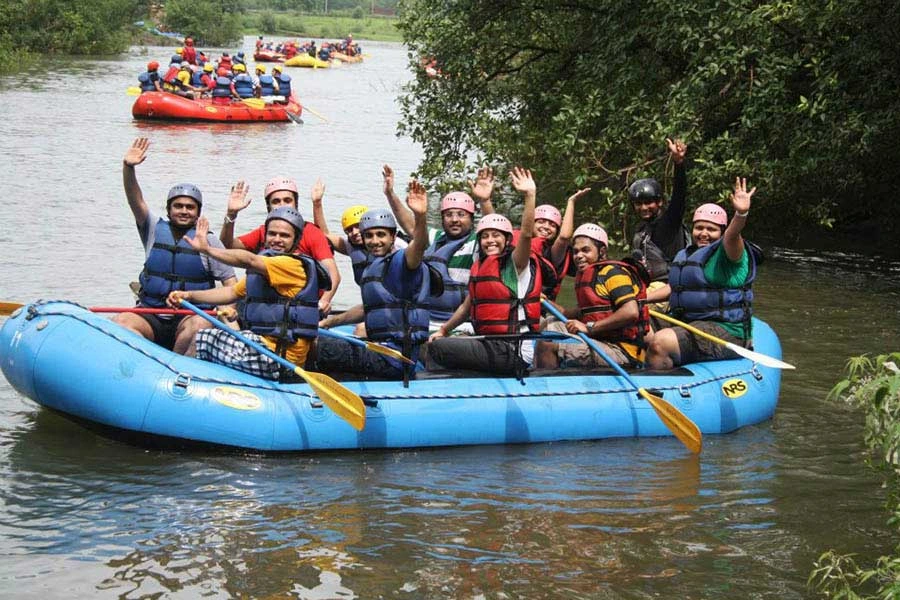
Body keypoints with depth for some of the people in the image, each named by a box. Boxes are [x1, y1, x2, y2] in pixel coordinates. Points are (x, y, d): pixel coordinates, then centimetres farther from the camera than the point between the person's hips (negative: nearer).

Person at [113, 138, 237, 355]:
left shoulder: (208, 242, 6)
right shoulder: (155, 230, 11)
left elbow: (230, 282, 3)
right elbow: (135, 200, -4)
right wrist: (128, 168, -22)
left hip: (190, 315, -2)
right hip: (151, 317, 2)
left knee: (199, 325, -35)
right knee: (121, 321, -27)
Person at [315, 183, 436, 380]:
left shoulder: (400, 261, -11)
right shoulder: (371, 270, 20)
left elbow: (419, 245, -35)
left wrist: (420, 217, -54)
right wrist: (329, 322, 33)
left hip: (395, 358, -10)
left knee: (319, 347, -19)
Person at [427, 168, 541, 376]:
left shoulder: (514, 264, -6)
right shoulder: (479, 268, 18)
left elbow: (526, 233, -24)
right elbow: (467, 306, 28)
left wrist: (530, 196, -31)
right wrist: (443, 330, 26)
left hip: (513, 352, -9)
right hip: (489, 343, 9)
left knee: (437, 348, -18)